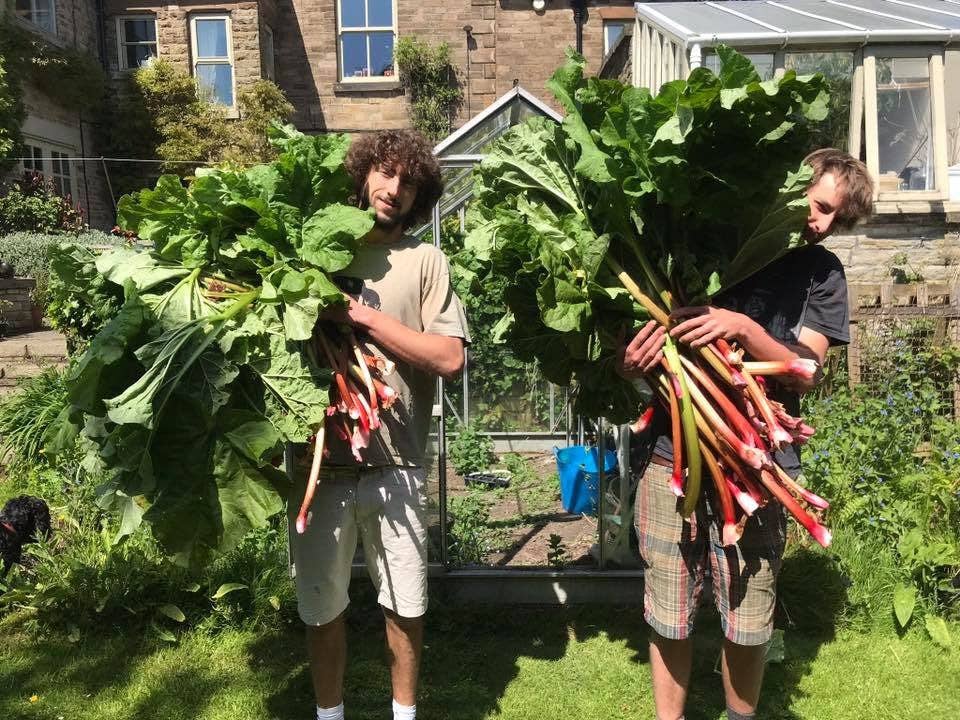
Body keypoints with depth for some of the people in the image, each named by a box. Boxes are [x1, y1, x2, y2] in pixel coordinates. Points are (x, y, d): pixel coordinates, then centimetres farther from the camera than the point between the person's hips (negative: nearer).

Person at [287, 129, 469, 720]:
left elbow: (449, 358, -11)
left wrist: (360, 314, -15)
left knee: (404, 605, 14)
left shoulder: (425, 261, 1)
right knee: (322, 606, 16)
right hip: (318, 460, 2)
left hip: (394, 465, -1)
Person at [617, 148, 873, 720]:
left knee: (749, 625, 8)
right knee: (670, 618, 8)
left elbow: (805, 372, -4)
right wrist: (631, 363, -16)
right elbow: (636, 357, 7)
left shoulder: (821, 272, 8)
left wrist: (744, 328, -20)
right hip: (675, 458, 0)